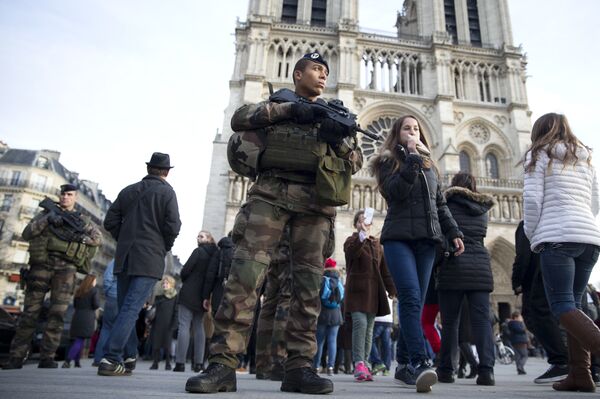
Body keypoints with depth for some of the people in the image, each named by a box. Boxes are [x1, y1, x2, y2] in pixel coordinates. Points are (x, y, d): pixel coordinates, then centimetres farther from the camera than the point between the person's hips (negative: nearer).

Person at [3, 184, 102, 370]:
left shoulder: (82, 220, 19)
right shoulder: (47, 212, 17)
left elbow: (98, 237, 8)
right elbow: (27, 234, 4)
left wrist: (81, 237, -11)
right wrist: (48, 218, -10)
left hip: (66, 268, 0)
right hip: (42, 264, 0)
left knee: (57, 314, -5)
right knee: (30, 312, -1)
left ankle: (47, 357, -2)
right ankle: (16, 358, 4)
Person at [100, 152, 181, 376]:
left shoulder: (128, 190, 11)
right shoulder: (166, 192, -2)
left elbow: (110, 222, 9)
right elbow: (173, 226, -10)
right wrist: (164, 247, 6)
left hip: (124, 258, 5)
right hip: (149, 260, -5)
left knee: (125, 308, 13)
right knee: (131, 309, -5)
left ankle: (128, 358, 21)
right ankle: (110, 358, -10)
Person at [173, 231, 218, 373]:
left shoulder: (199, 251, -8)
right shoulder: (216, 255, 8)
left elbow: (185, 271, -9)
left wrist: (185, 282, 12)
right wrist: (207, 296, 5)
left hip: (189, 293, -5)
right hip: (203, 296, 6)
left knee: (184, 325, -3)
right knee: (199, 327, 9)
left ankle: (180, 362, -6)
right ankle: (198, 363, 6)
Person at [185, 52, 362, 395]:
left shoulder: (334, 113, 26)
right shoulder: (277, 102, 22)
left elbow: (357, 162, 18)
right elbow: (239, 119, 3)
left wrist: (341, 140, -4)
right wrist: (290, 108, -5)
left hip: (315, 201, 3)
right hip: (270, 193, -2)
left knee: (308, 283, -3)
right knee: (246, 273, -13)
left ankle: (299, 366, 3)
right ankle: (223, 364, -10)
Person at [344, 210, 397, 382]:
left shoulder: (377, 244, 19)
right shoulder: (352, 240, 3)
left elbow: (384, 269, 20)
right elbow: (351, 252, -23)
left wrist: (391, 288, 14)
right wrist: (362, 236, -38)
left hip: (374, 290, 5)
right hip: (357, 289, -5)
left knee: (369, 327, 5)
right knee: (360, 323, -18)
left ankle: (364, 363, 12)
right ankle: (359, 363, -16)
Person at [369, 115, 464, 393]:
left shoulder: (429, 165, 23)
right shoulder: (388, 161, 8)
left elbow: (440, 205, 22)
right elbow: (395, 192, -12)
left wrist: (454, 233, 12)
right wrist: (412, 158, -12)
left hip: (427, 239, 5)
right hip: (399, 237, -5)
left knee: (415, 301, 3)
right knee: (410, 298, -20)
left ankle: (405, 366, 9)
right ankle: (420, 363, -24)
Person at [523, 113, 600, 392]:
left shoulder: (540, 154, 5)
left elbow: (532, 198, -5)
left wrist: (532, 235, 6)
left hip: (557, 237, -7)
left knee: (562, 305, -7)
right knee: (573, 303, 10)